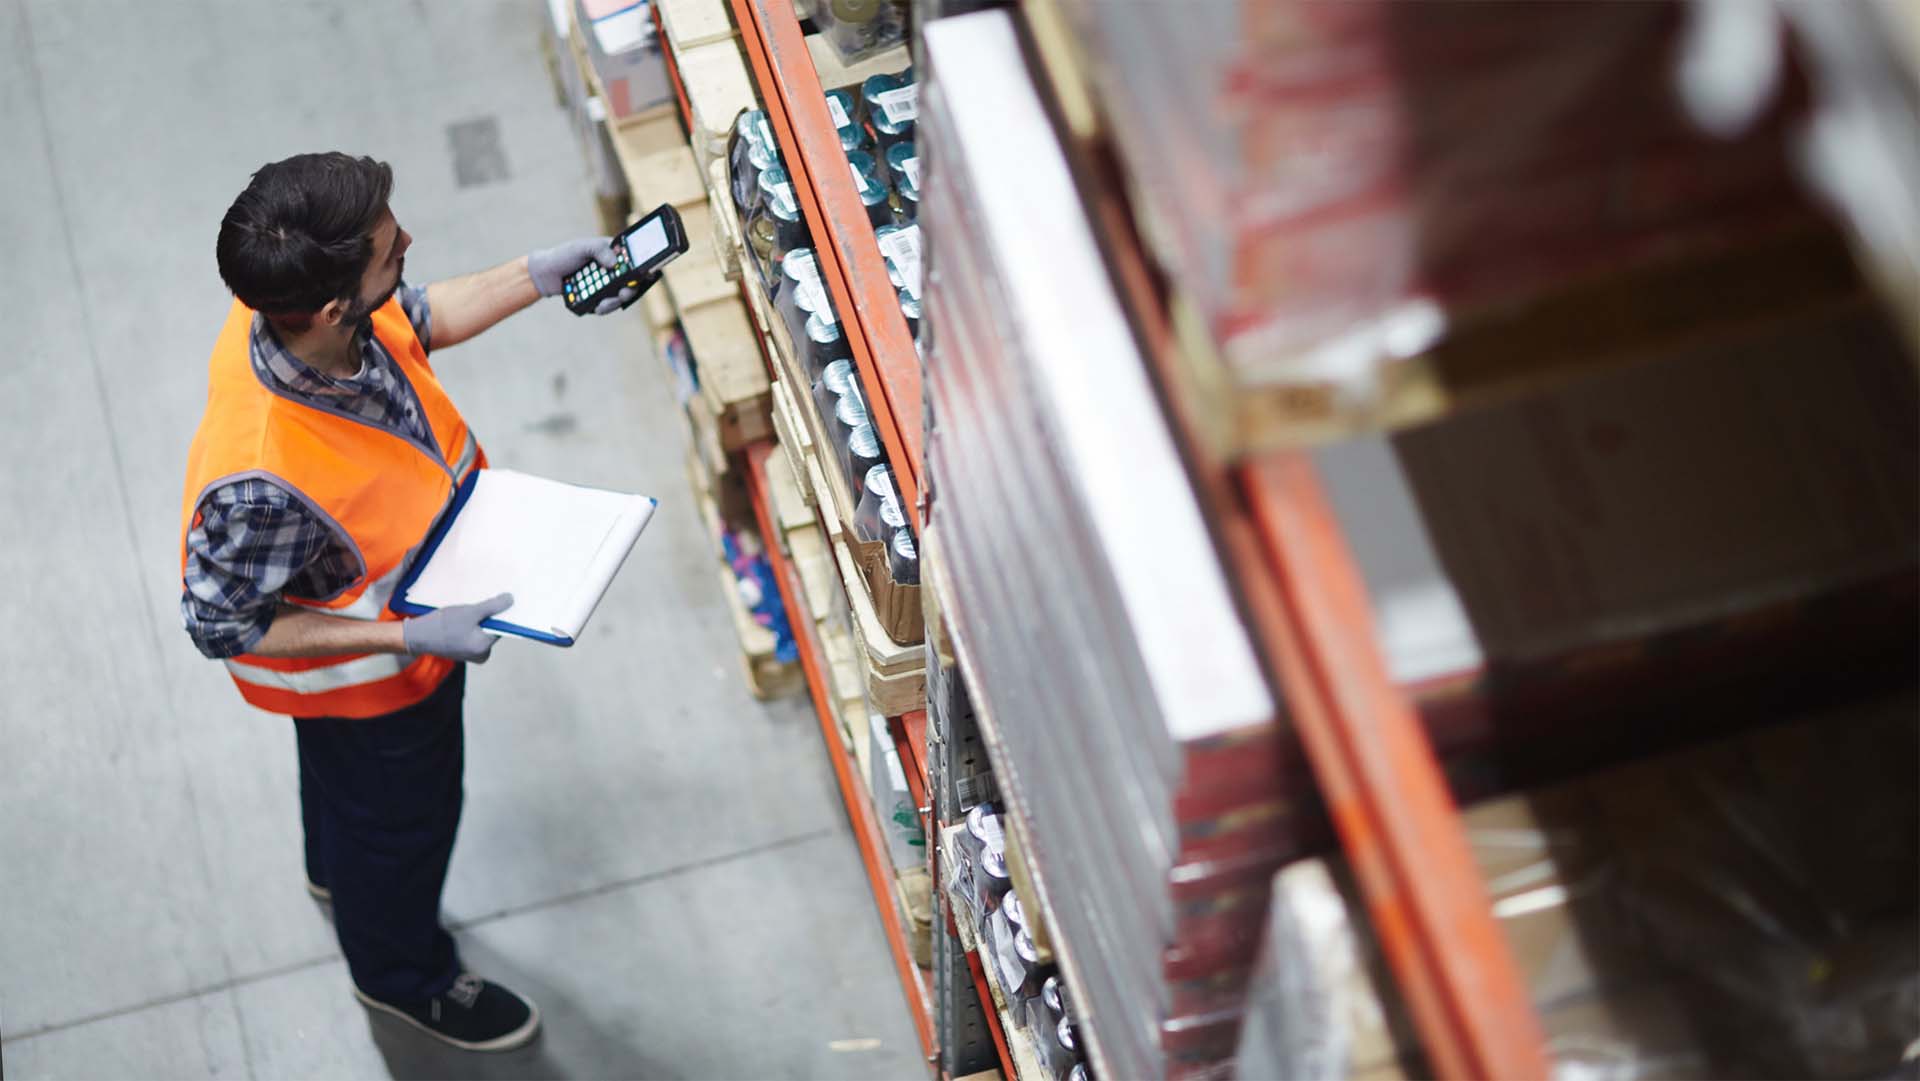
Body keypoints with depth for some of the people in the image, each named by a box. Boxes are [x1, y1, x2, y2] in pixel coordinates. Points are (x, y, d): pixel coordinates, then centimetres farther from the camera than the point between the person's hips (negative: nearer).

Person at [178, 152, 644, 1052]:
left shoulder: (301, 305, -28)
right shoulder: (265, 479, -49)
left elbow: (415, 322, -3)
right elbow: (222, 625, -31)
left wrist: (538, 276, -10)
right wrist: (410, 640, -32)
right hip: (361, 674, -6)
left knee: (347, 781, 36)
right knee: (402, 815, 24)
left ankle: (339, 872, 69)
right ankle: (404, 972, 56)